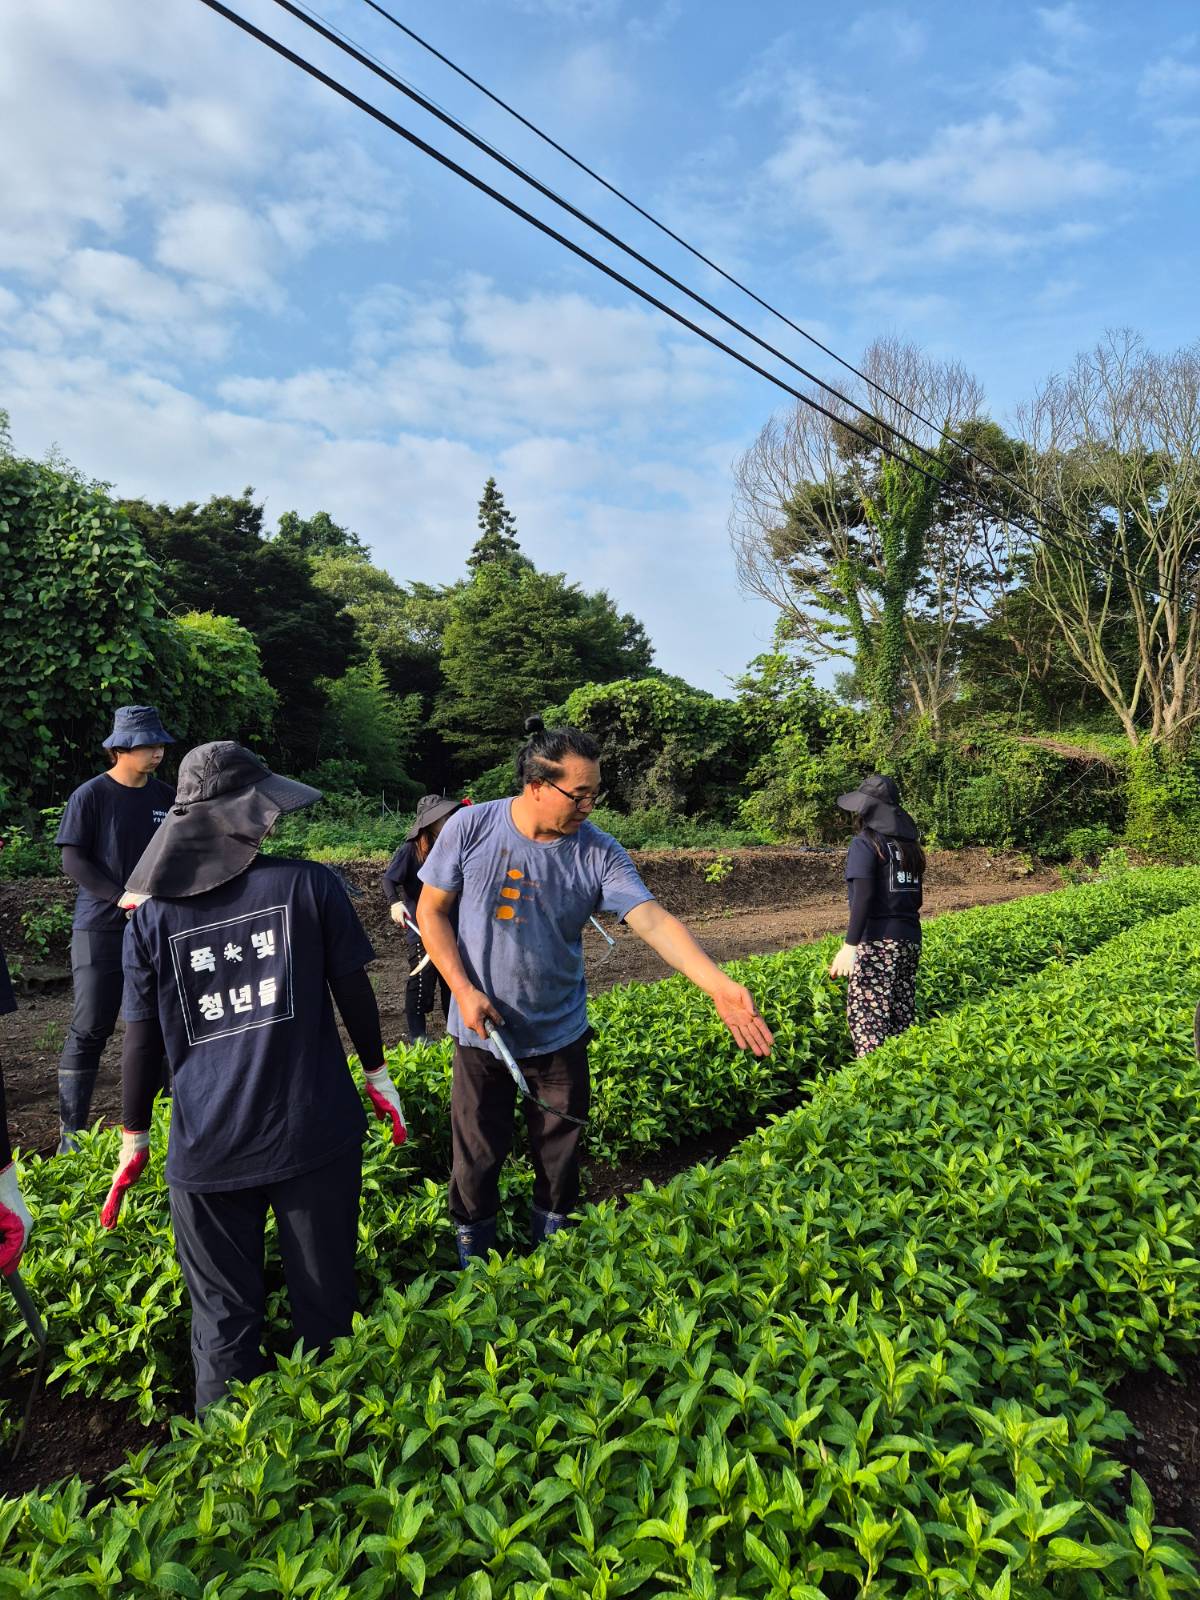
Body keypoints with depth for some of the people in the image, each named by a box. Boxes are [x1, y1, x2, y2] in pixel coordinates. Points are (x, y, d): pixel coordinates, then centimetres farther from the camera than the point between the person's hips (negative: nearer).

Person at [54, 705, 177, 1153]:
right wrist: (124, 898, -20)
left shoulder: (166, 797, 7)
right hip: (100, 930, -4)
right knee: (90, 1030, -1)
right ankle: (71, 1133, 8)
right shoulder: (90, 796, -7)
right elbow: (72, 860, -10)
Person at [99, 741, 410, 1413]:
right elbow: (354, 991, -2)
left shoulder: (151, 914, -1)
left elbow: (142, 1037, 2)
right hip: (315, 1132, -1)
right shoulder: (309, 884, -7)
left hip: (208, 1150, 1)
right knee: (325, 1302, 18)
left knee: (225, 1317, 17)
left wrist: (135, 1139, 14)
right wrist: (378, 1076, 13)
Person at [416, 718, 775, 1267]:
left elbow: (654, 921, -23)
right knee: (476, 1158, 13)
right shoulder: (470, 828, -14)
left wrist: (719, 985, -37)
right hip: (481, 1034, -1)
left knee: (559, 1156, 16)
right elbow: (431, 911, -4)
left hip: (561, 1035, 1)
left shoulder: (598, 852, -13)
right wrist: (463, 990, -13)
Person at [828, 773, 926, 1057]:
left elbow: (862, 895, -19)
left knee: (867, 1019, -6)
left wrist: (850, 945, -23)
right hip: (910, 940, 8)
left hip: (878, 941, -8)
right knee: (903, 1018, 11)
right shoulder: (908, 844, 13)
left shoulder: (865, 843, -8)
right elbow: (915, 898, 15)